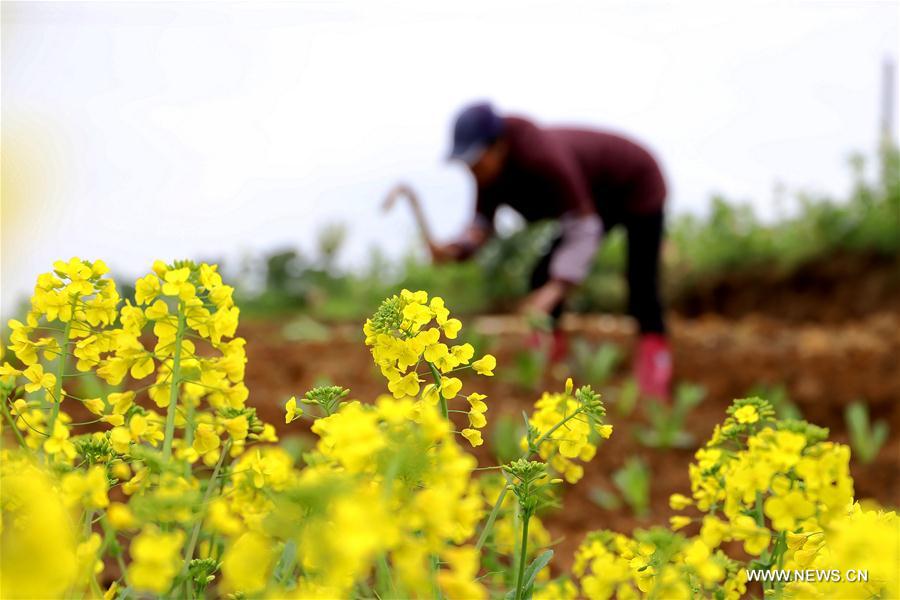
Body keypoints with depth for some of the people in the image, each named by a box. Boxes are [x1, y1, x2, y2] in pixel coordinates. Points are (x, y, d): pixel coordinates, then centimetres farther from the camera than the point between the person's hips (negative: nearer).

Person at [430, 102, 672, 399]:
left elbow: (583, 225, -41)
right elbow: (482, 222, -11)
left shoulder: (542, 157, -41)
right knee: (543, 277, -3)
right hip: (595, 199, 8)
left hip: (639, 186, -8)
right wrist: (455, 250, -34)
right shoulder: (489, 168, -18)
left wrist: (556, 288, -49)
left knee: (641, 290, -16)